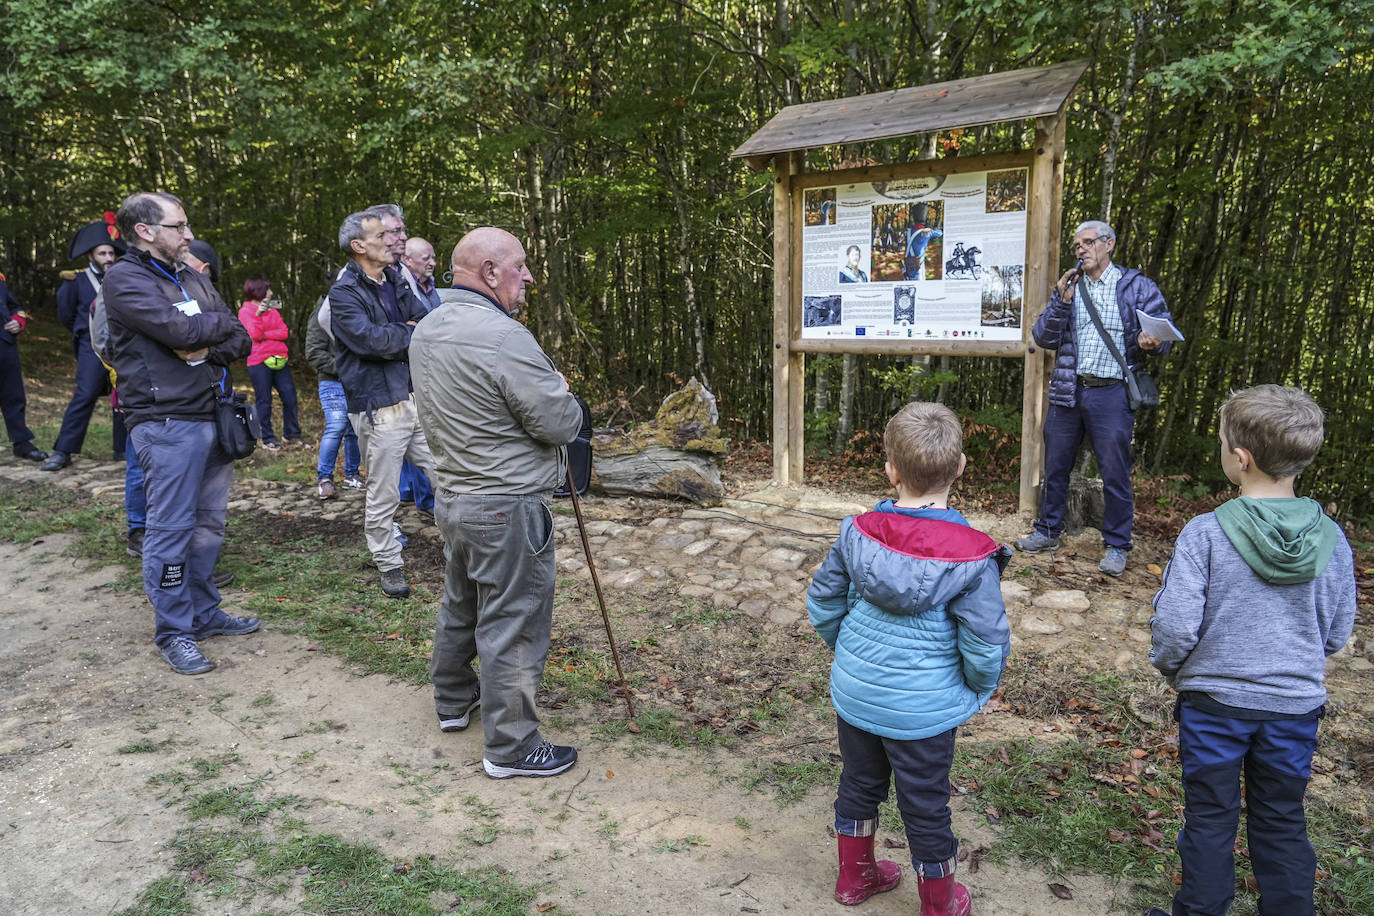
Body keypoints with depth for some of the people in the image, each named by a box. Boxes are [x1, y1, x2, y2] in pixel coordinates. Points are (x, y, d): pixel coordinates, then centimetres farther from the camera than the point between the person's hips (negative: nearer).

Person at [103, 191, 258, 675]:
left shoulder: (192, 278, 14)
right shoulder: (124, 278, -8)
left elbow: (241, 341, 9)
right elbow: (180, 329, -22)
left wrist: (209, 350, -12)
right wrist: (220, 323, -2)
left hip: (212, 415, 7)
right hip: (165, 423, -7)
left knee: (208, 523, 14)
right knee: (171, 529, -1)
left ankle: (203, 613, 27)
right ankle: (174, 631, 11)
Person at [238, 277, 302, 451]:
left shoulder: (273, 309, 16)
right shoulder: (245, 311, 1)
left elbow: (285, 332, 5)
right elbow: (254, 335, -11)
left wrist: (265, 335, -8)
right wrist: (258, 314, -21)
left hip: (279, 360, 5)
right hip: (259, 362, -5)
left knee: (290, 397, 2)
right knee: (264, 401, -1)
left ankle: (292, 436, 13)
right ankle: (268, 439, 7)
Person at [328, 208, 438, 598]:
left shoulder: (399, 285, 15)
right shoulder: (344, 293, -8)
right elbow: (371, 339, -21)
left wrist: (401, 334, -11)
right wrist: (413, 334, -5)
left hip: (419, 398, 7)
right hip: (380, 408, -6)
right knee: (383, 495, 5)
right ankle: (389, 566, 21)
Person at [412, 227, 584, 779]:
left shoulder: (426, 331, 6)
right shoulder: (502, 336, -23)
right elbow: (561, 423, -20)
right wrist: (568, 407, 3)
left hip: (452, 496, 9)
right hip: (506, 509, -9)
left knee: (460, 604, 25)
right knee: (512, 625, 3)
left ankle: (453, 702, 44)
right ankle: (509, 748, 15)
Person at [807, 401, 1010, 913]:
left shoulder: (858, 532, -13)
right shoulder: (972, 556, -23)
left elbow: (822, 604, -2)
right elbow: (988, 644, -17)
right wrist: (978, 690, 4)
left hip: (853, 693, 3)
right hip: (923, 710, -3)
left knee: (859, 785, 24)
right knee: (926, 808, 17)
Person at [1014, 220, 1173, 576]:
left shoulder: (1137, 286, 4)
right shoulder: (1067, 287, 13)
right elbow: (1043, 338, 5)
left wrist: (1149, 342, -22)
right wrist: (1061, 302, -9)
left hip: (1111, 392, -3)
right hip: (1067, 390, 4)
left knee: (1115, 472, 1)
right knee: (1055, 466, 11)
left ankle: (1116, 546, 14)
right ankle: (1047, 532, 27)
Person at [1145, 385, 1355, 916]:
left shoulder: (1205, 533, -20)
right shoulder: (1331, 540, -8)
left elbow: (1174, 628, -20)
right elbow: (1336, 634, 2)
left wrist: (1171, 669, 1)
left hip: (1214, 698, -3)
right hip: (1296, 704, 3)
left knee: (1210, 818, 14)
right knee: (1283, 823, 19)